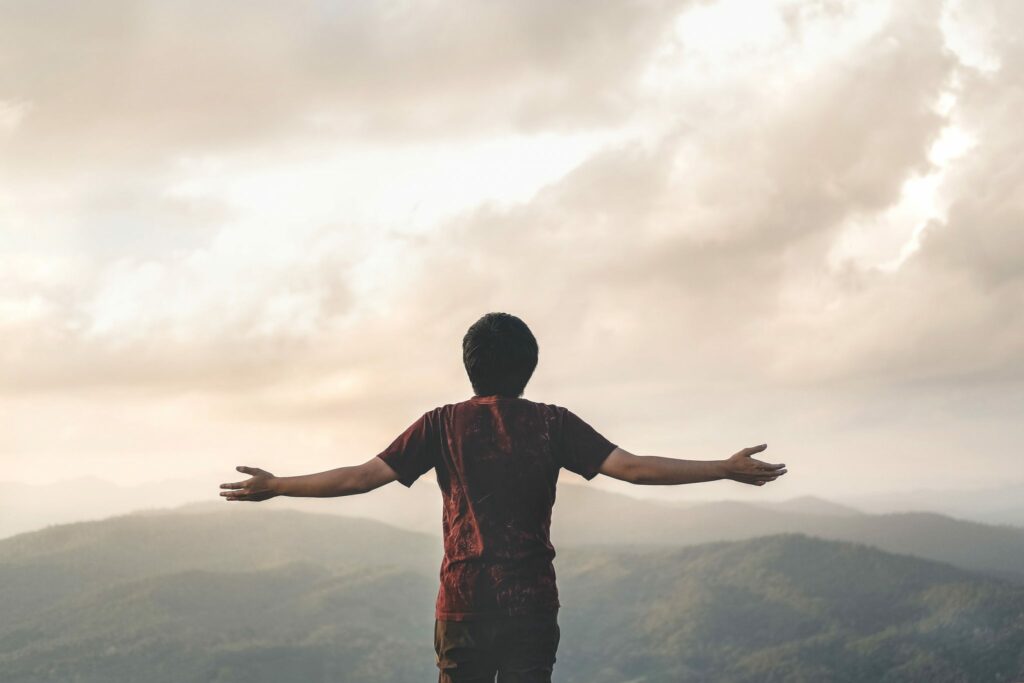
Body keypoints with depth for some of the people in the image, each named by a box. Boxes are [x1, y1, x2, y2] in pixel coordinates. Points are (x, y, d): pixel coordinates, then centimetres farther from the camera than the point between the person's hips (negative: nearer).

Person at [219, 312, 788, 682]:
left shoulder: (443, 424, 0)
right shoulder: (552, 424, 0)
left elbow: (362, 476, -3)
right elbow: (633, 468, -6)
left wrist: (274, 487, 7)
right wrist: (728, 469, -1)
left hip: (463, 602, 0)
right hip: (533, 605, 0)